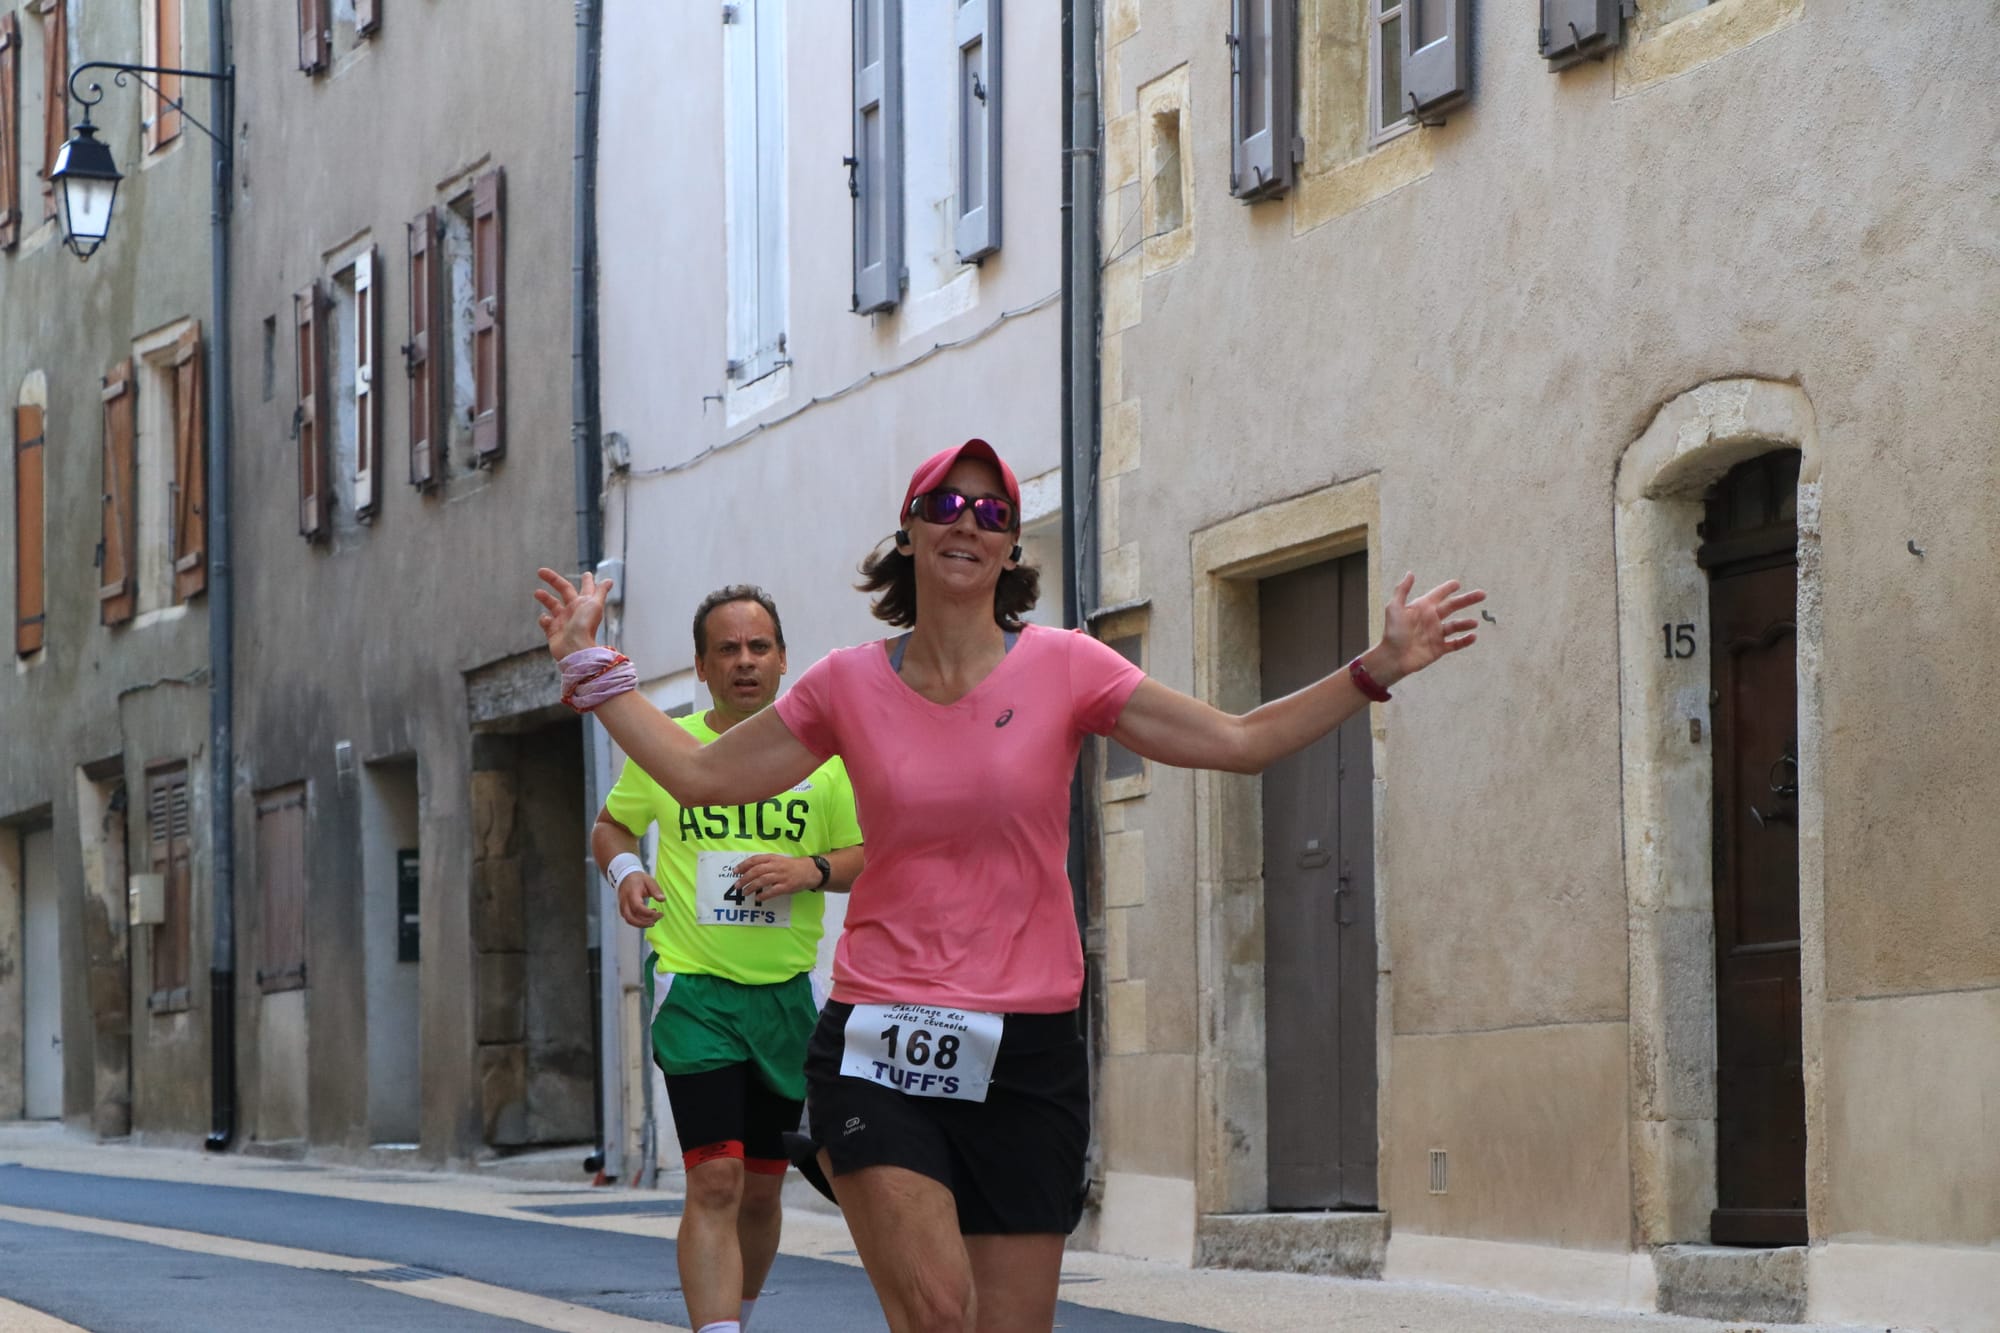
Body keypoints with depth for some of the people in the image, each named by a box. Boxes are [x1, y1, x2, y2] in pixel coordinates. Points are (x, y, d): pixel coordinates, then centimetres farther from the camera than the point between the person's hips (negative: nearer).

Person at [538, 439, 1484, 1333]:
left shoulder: (1063, 668, 2)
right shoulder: (849, 686, 5)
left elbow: (1240, 742, 4)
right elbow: (702, 774, 14)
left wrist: (1378, 670, -3)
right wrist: (589, 670, 13)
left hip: (1025, 1057, 1)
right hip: (880, 1049, -1)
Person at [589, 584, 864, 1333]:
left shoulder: (822, 752, 2)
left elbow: (869, 857, 7)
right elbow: (612, 824, 17)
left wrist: (813, 870, -13)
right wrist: (624, 871, -4)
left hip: (786, 991, 3)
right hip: (693, 988, -3)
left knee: (761, 1189, 12)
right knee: (715, 1181, -16)